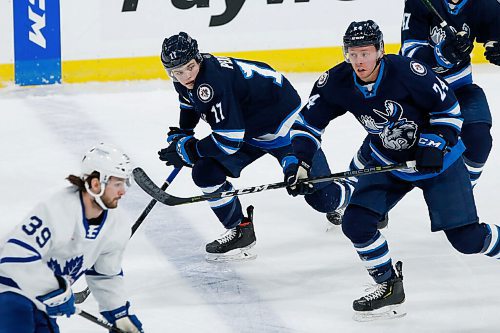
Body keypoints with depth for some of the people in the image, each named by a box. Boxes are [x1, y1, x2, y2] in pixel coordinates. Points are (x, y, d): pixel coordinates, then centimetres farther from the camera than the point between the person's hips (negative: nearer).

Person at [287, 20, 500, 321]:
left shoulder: (407, 71, -28)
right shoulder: (338, 82, -16)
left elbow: (448, 106, -17)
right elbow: (310, 121, -5)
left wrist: (435, 144, -25)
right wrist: (298, 161, -18)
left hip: (438, 160, -4)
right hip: (388, 164, 5)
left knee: (466, 238, -7)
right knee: (356, 222, -11)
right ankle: (390, 288, 7)